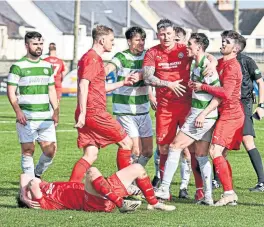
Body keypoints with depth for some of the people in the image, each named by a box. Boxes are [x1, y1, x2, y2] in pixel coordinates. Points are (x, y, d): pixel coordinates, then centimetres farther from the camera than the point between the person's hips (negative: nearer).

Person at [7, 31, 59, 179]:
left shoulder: (47, 66, 15)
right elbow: (11, 91, -5)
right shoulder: (18, 66, -2)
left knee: (51, 151, -1)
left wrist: (56, 111, 11)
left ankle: (37, 175, 22)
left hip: (46, 117, 5)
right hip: (26, 118, -5)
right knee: (28, 150, -4)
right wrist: (18, 111, -17)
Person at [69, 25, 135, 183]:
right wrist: (82, 113, -25)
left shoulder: (95, 58, 22)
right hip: (94, 112, -10)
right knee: (126, 142, 1)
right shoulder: (92, 58, -10)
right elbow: (83, 85, -20)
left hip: (88, 114, 10)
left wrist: (123, 83, 29)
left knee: (90, 155, 5)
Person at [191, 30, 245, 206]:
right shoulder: (221, 63, 16)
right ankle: (230, 196, 13)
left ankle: (229, 193, -19)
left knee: (215, 152, -17)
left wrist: (203, 87, -20)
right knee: (221, 155, 11)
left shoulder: (232, 66, -14)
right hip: (228, 114, 10)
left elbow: (226, 93, -24)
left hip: (230, 114, -10)